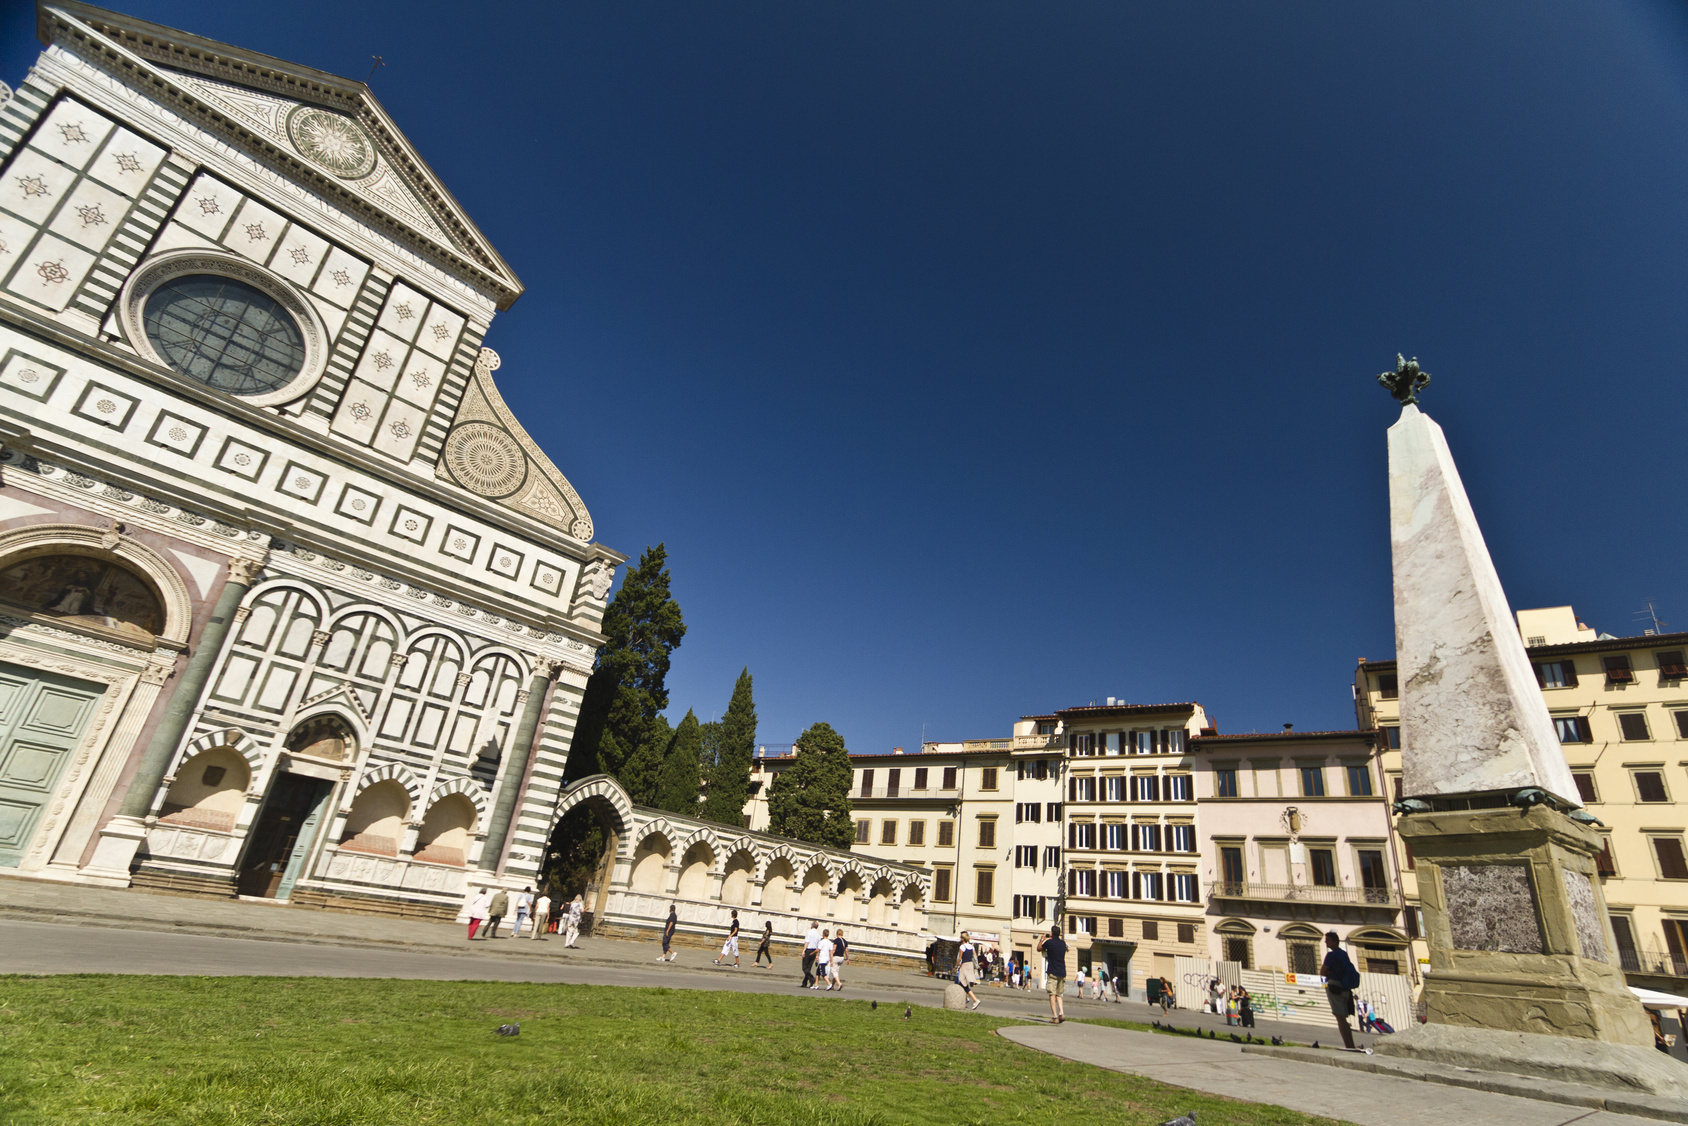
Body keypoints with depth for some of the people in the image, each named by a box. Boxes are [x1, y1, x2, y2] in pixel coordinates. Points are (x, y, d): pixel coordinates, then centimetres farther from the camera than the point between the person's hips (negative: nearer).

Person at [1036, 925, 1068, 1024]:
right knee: (1059, 994, 15)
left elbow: (1039, 949, 10)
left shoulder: (1049, 942, -6)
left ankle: (1055, 1017, -10)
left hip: (1053, 972, -5)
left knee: (1052, 994, -4)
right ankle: (1061, 1013, -2)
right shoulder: (1063, 943, 8)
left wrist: (1041, 940, 26)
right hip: (1062, 972, 5)